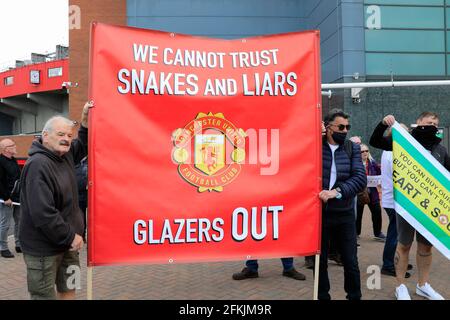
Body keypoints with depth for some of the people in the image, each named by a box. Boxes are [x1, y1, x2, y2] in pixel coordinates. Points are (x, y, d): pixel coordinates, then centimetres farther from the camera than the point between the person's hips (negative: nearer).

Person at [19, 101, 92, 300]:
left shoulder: (65, 155, 4)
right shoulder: (38, 166, -23)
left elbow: (82, 145, 26)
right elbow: (42, 214, -29)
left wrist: (85, 120, 9)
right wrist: (70, 237, -19)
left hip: (66, 243, 8)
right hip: (43, 248, -8)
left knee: (69, 290, 18)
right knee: (45, 295, 5)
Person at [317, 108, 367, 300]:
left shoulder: (353, 148, 4)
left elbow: (360, 179, -7)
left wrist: (336, 191, -19)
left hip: (344, 214, 1)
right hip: (318, 212, -1)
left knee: (351, 262, 7)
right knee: (320, 261, 12)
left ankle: (354, 296, 27)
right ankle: (322, 296, 30)